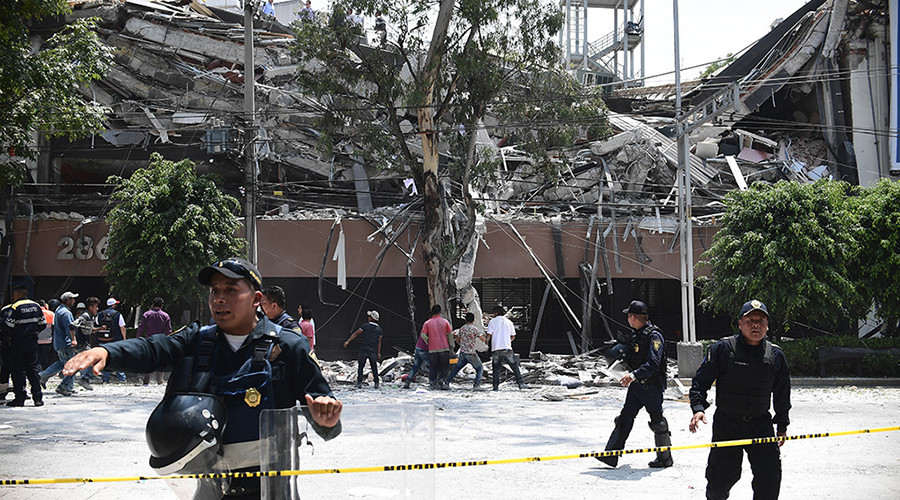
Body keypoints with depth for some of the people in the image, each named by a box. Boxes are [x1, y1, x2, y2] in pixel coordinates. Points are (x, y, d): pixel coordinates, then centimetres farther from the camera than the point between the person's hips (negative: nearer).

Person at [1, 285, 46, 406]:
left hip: (18, 343, -5)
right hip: (32, 342, 5)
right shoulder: (36, 306, 7)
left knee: (17, 370, 2)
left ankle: (20, 397, 1)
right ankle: (37, 397, 5)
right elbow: (41, 324, 11)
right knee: (33, 369, 10)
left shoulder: (14, 308, -12)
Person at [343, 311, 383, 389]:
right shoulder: (379, 329, 9)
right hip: (373, 351, 3)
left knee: (360, 366, 3)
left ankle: (359, 383, -6)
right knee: (374, 367, 11)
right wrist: (378, 353, 14)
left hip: (364, 350, -3)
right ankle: (376, 383, 7)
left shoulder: (365, 326, -1)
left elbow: (356, 334, 0)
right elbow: (379, 342, 11)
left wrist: (348, 341, 4)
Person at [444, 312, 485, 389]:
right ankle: (477, 384, -6)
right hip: (471, 354, -5)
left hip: (462, 353, 5)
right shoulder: (474, 329, -11)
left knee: (456, 368, 20)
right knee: (480, 368, 8)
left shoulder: (461, 329, 7)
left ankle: (447, 382, 20)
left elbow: (458, 341, 16)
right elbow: (483, 339, -9)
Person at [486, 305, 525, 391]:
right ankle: (521, 383, -1)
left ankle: (496, 386, 3)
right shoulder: (508, 322, 11)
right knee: (514, 366, 7)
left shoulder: (492, 321, 3)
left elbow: (489, 335, -3)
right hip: (507, 348, 1)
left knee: (496, 368, 9)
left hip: (496, 348, -1)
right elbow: (513, 336, 11)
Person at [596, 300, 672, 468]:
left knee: (657, 421, 2)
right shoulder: (636, 334, 11)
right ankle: (611, 456, 3)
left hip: (651, 386, -9)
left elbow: (653, 364, -28)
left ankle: (665, 458, 15)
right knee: (625, 417, 4)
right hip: (636, 385, 9)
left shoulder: (654, 336, -18)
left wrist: (634, 375, -36)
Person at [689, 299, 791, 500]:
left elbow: (782, 394, 14)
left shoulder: (775, 355, 2)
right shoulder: (722, 349, -8)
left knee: (769, 478, -8)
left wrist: (782, 426, 16)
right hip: (726, 425, -2)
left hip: (761, 424, 2)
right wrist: (698, 407, -18)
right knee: (721, 477, 7)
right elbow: (700, 381, -3)